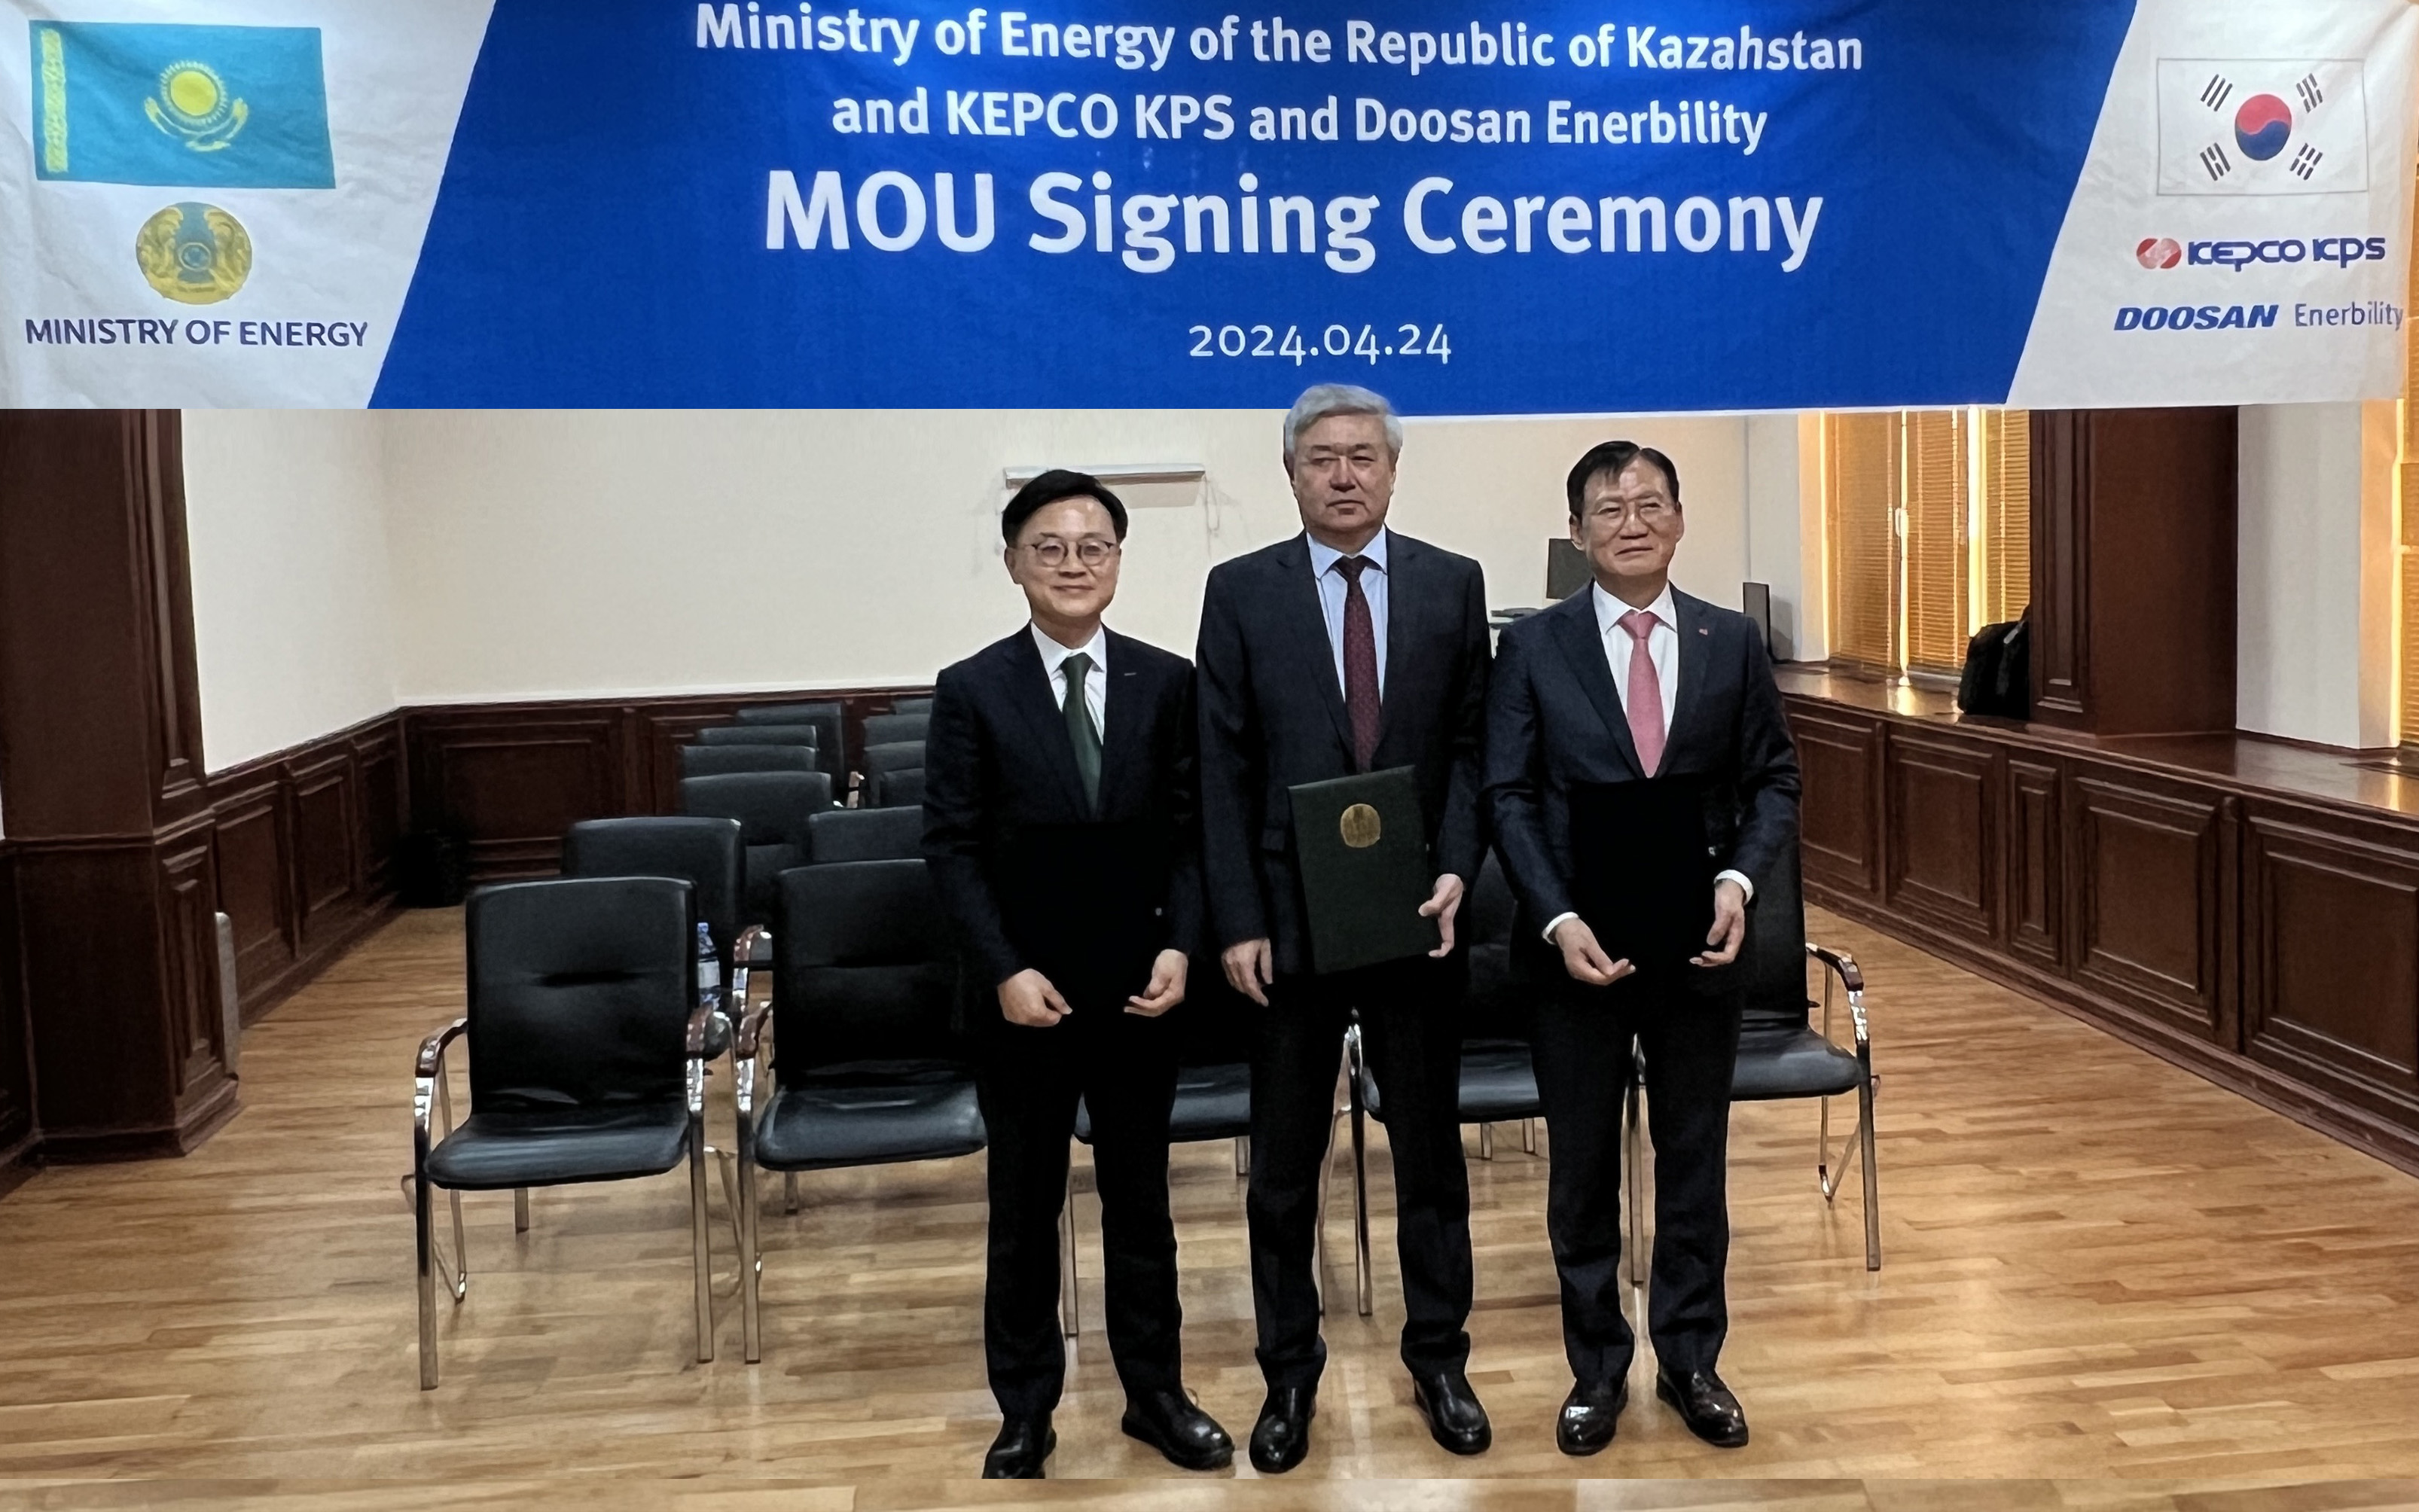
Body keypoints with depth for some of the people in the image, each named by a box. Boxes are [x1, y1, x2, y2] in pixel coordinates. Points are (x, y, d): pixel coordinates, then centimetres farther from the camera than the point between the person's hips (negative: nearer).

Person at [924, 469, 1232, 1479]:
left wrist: (1178, 948, -10)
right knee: (1024, 1209, 10)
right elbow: (951, 848, -6)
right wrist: (1004, 971, -14)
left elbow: (1192, 832, 2)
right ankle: (1025, 1411, 23)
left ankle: (1155, 1393, 27)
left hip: (1135, 987, 2)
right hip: (1024, 991, -1)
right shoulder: (972, 690, -4)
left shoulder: (1168, 683, 1)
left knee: (1140, 1197, 13)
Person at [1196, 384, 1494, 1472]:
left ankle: (1438, 1360, 29)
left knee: (1431, 1150, 13)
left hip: (1417, 919, 1)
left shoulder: (1452, 584, 3)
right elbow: (1223, 771, -3)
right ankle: (1289, 1373, 25)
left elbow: (1471, 748, 3)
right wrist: (1238, 923, -8)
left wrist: (1455, 870, -12)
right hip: (1288, 922, -1)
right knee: (1284, 1165, 10)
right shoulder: (1241, 591, 0)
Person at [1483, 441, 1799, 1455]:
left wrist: (1738, 880, -14)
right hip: (1576, 946, -1)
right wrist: (1558, 921, -16)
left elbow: (1772, 783, 4)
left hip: (1698, 945, 1)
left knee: (1694, 1163, 12)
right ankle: (1597, 1370, 26)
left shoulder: (1733, 643, 4)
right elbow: (1509, 797, -5)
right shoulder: (1532, 647, -1)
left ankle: (1690, 1362, 29)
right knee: (1583, 1171, 10)